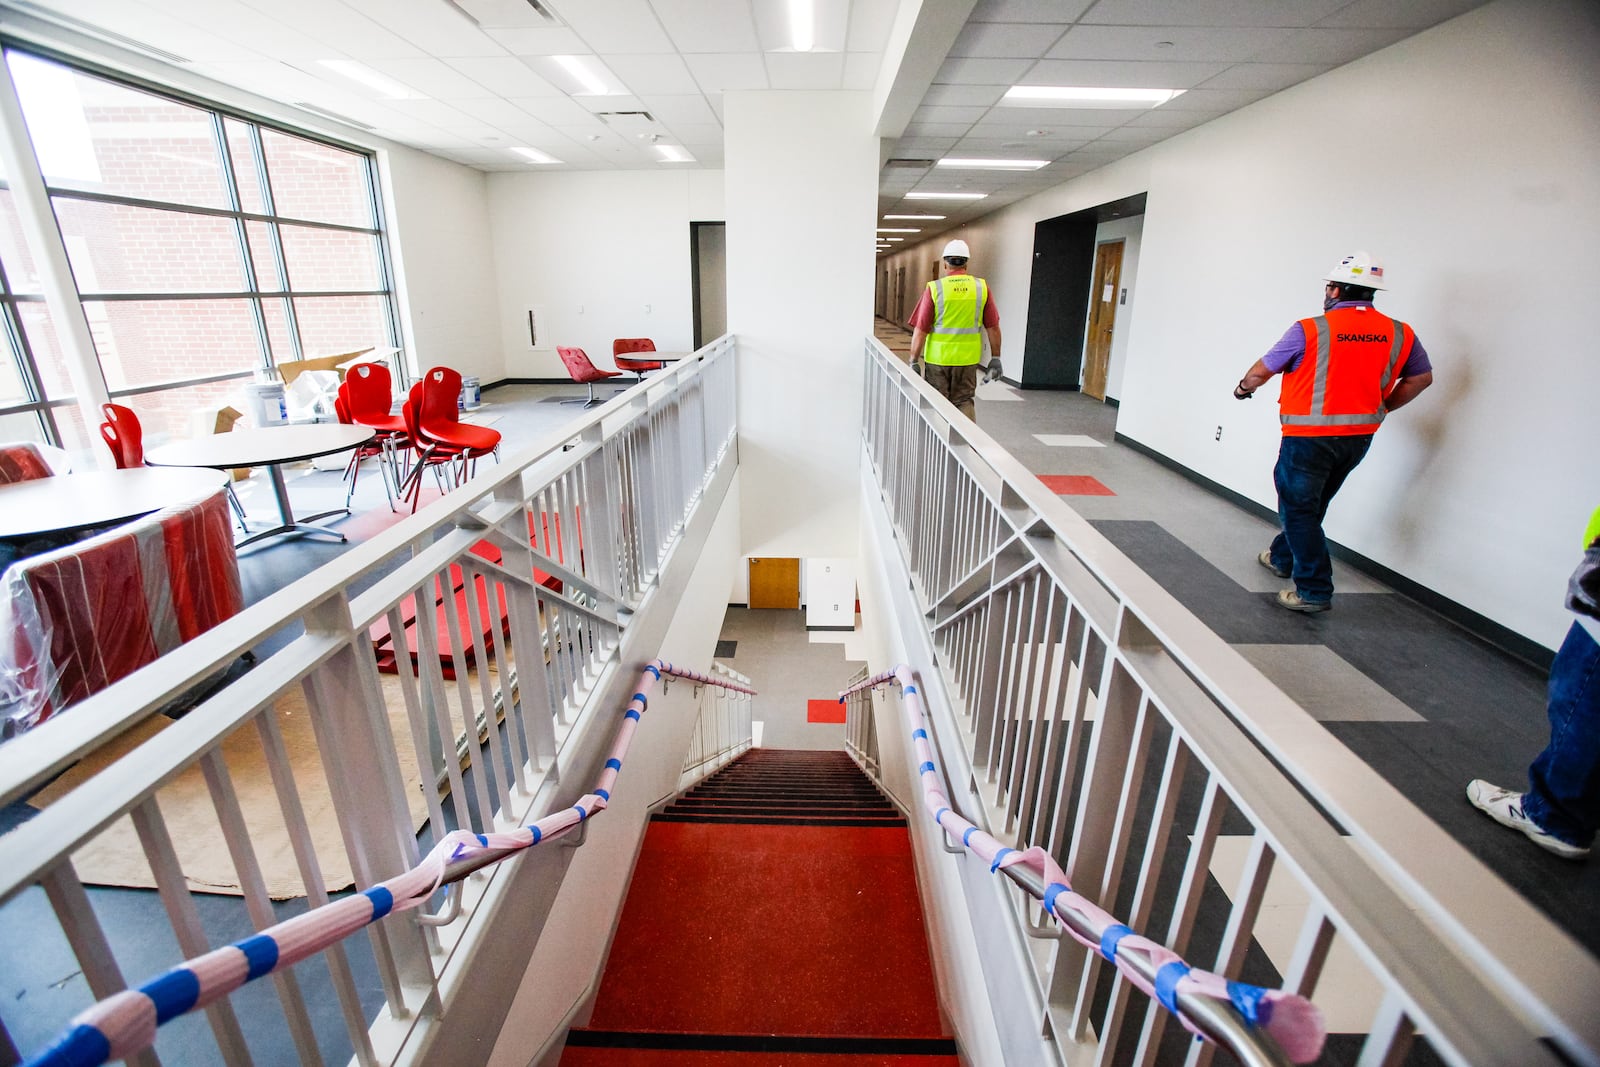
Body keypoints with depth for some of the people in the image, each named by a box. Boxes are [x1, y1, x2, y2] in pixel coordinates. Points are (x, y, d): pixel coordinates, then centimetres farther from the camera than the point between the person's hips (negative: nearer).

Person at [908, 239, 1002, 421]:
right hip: (968, 359, 2)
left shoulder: (934, 288, -7)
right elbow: (993, 327, 2)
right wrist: (995, 358, 10)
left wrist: (913, 362, -3)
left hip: (937, 359, -2)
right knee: (964, 402, 14)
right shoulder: (982, 287, 0)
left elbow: (920, 331, -9)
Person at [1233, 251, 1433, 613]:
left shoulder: (1309, 330, -13)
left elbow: (1262, 370, -4)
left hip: (1310, 437, -6)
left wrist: (1243, 388, 16)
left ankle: (1314, 590, 0)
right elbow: (1421, 378, 16)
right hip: (1359, 437, 6)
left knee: (1298, 508, 2)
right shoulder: (1400, 334, 4)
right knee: (1311, 504, 22)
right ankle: (1282, 557, 40)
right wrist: (1382, 407, 26)